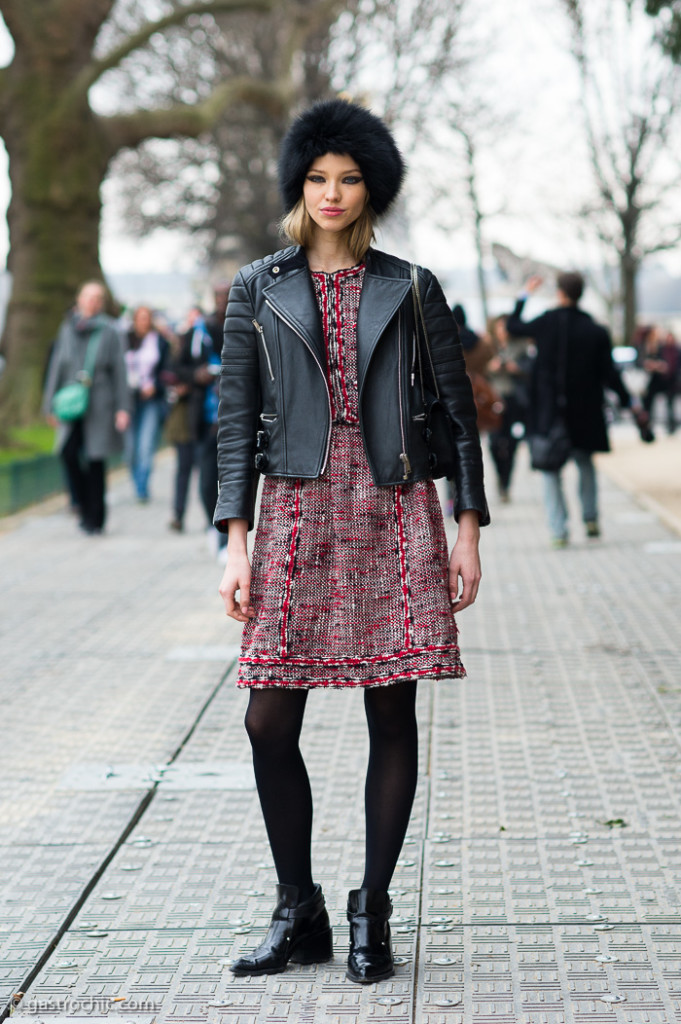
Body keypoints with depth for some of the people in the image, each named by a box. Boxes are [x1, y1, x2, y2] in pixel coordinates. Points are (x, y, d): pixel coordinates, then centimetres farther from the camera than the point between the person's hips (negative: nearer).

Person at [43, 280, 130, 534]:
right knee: (68, 453, -13)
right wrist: (51, 405, 9)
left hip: (99, 406, -3)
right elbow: (57, 367, 13)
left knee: (95, 461, -2)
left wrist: (122, 408, -7)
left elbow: (119, 371, -1)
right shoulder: (67, 329, 9)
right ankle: (83, 503, 7)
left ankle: (95, 517, 8)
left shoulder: (108, 331, 0)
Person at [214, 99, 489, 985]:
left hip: (395, 514, 0)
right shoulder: (258, 290, 8)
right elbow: (236, 419, 5)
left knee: (392, 715, 1)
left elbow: (459, 412, 8)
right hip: (296, 514, 0)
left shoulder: (410, 289, 7)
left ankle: (372, 914, 14)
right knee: (270, 722, -3)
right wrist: (236, 542, -3)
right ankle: (298, 914, 14)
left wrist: (468, 528, 1)